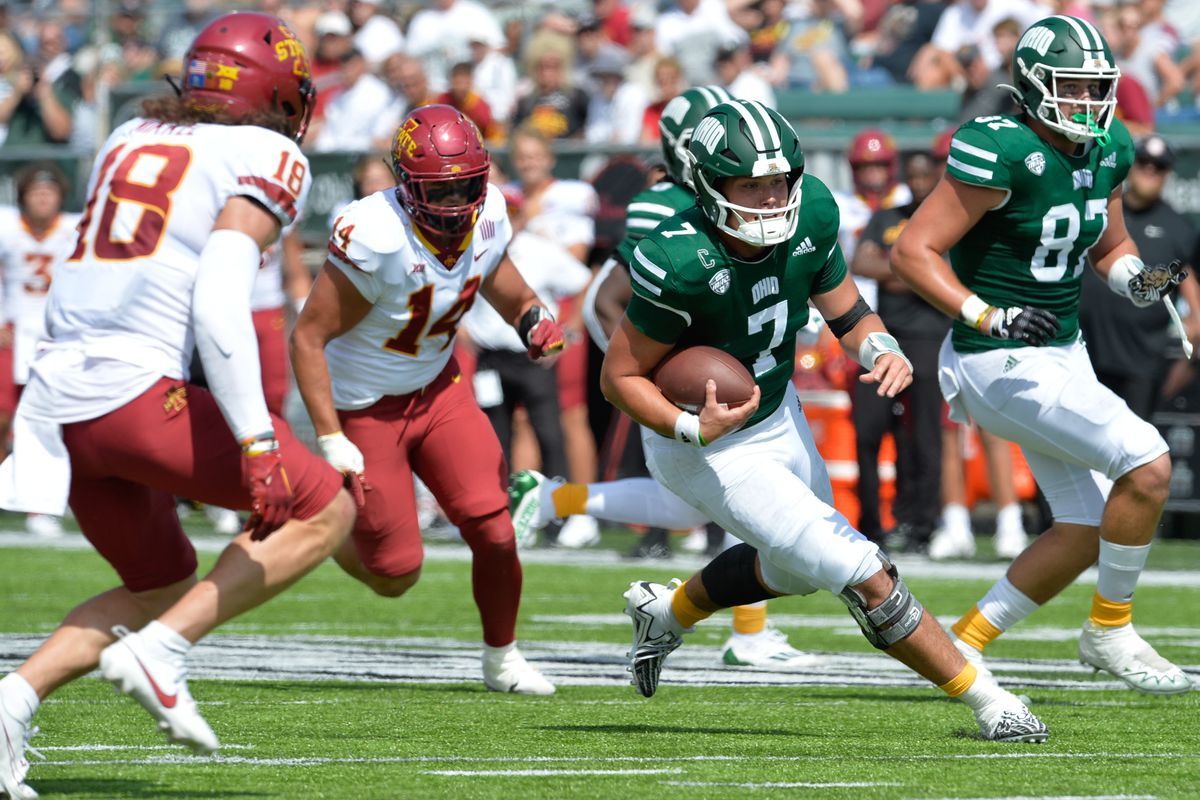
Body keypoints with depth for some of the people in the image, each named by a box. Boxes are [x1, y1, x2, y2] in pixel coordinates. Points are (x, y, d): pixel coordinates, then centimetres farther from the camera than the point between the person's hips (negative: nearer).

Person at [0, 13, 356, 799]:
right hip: (136, 392, -7)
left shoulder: (130, 140, 20)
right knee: (324, 511, 7)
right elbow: (220, 301, -15)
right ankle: (162, 649, -6)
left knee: (157, 587, 23)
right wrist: (256, 439, -19)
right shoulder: (268, 160, -1)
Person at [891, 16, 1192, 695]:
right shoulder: (1003, 154, -21)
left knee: (1087, 530, 8)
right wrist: (989, 317, -26)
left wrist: (1139, 280, -2)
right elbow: (913, 252, -19)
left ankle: (962, 644, 19)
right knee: (1147, 465, -18)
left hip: (1064, 352, 9)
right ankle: (1111, 631, -1)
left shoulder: (1108, 150, 3)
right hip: (1005, 364, -9)